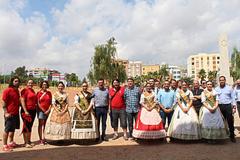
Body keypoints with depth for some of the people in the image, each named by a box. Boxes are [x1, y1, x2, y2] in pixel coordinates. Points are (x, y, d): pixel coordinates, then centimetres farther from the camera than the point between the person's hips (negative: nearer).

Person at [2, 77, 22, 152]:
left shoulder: (17, 91, 10)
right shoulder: (7, 90, -12)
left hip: (16, 113, 8)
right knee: (7, 129, 0)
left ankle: (11, 142, 29)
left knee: (13, 129, 16)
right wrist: (6, 113, -18)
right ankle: (5, 145, 9)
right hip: (9, 114, -7)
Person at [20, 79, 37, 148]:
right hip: (26, 111, -8)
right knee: (26, 126, 0)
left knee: (30, 126, 14)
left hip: (33, 111, 8)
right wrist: (25, 111, -19)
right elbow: (22, 101, -15)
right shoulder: (25, 90, -10)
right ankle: (26, 142, 7)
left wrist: (35, 107, 14)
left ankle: (29, 141, 24)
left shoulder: (32, 90, 12)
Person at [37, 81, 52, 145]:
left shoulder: (49, 93, 9)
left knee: (44, 124, 9)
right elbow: (38, 103, -5)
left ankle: (43, 138, 15)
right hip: (41, 110, -4)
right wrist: (44, 110, -8)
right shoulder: (39, 93, -2)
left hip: (47, 111, 4)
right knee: (41, 124, -5)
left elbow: (50, 102, 8)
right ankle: (41, 139, -3)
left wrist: (48, 110, -4)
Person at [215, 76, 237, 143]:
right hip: (220, 106, 1)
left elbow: (233, 98, 4)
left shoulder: (229, 88, 5)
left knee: (230, 121, 1)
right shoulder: (216, 89, 8)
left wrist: (234, 106, -4)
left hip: (228, 106, -1)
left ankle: (232, 136, 12)